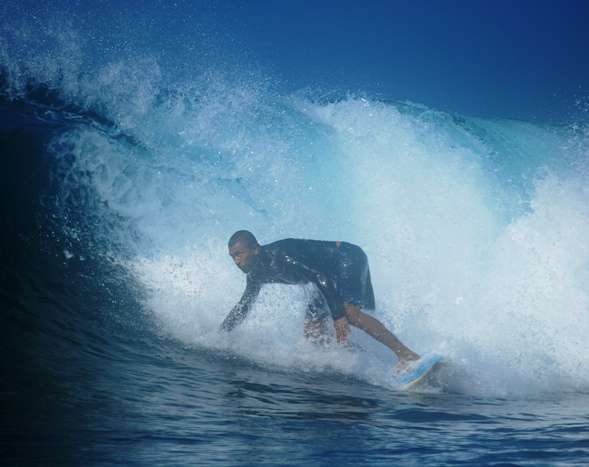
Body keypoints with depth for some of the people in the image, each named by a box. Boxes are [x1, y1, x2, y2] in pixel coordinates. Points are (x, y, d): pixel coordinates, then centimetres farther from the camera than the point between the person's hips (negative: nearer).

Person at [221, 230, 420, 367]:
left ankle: (407, 355, -35)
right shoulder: (256, 274, 1)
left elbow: (321, 278, -33)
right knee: (312, 331, -1)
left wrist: (338, 316, -37)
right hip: (333, 273, 10)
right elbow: (243, 307, 18)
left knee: (349, 313, -32)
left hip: (348, 257, -10)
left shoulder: (279, 255, -28)